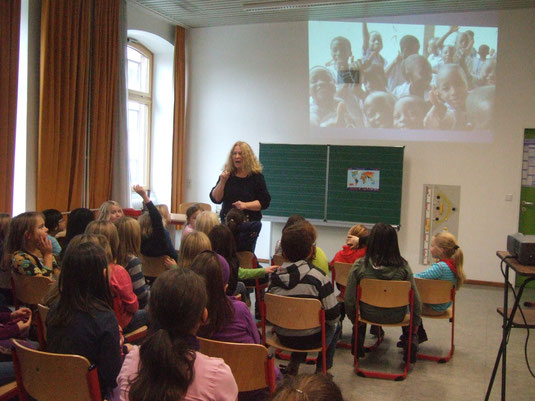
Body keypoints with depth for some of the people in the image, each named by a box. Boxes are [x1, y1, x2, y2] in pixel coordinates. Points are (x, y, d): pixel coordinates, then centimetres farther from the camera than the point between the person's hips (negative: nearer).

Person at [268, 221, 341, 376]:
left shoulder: (275, 276, -9)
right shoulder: (317, 276, -20)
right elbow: (333, 315, -17)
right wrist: (333, 322, 6)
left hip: (283, 337, 4)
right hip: (311, 339, -4)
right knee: (336, 325, 27)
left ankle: (294, 363, 25)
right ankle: (322, 369, 28)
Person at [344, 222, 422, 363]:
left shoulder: (359, 266, -20)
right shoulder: (403, 267, -19)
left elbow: (349, 300, -13)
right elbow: (416, 300, -12)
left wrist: (355, 322, 5)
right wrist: (415, 327, 4)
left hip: (369, 315, 0)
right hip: (397, 317, 0)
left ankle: (359, 340, 33)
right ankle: (411, 341, 28)